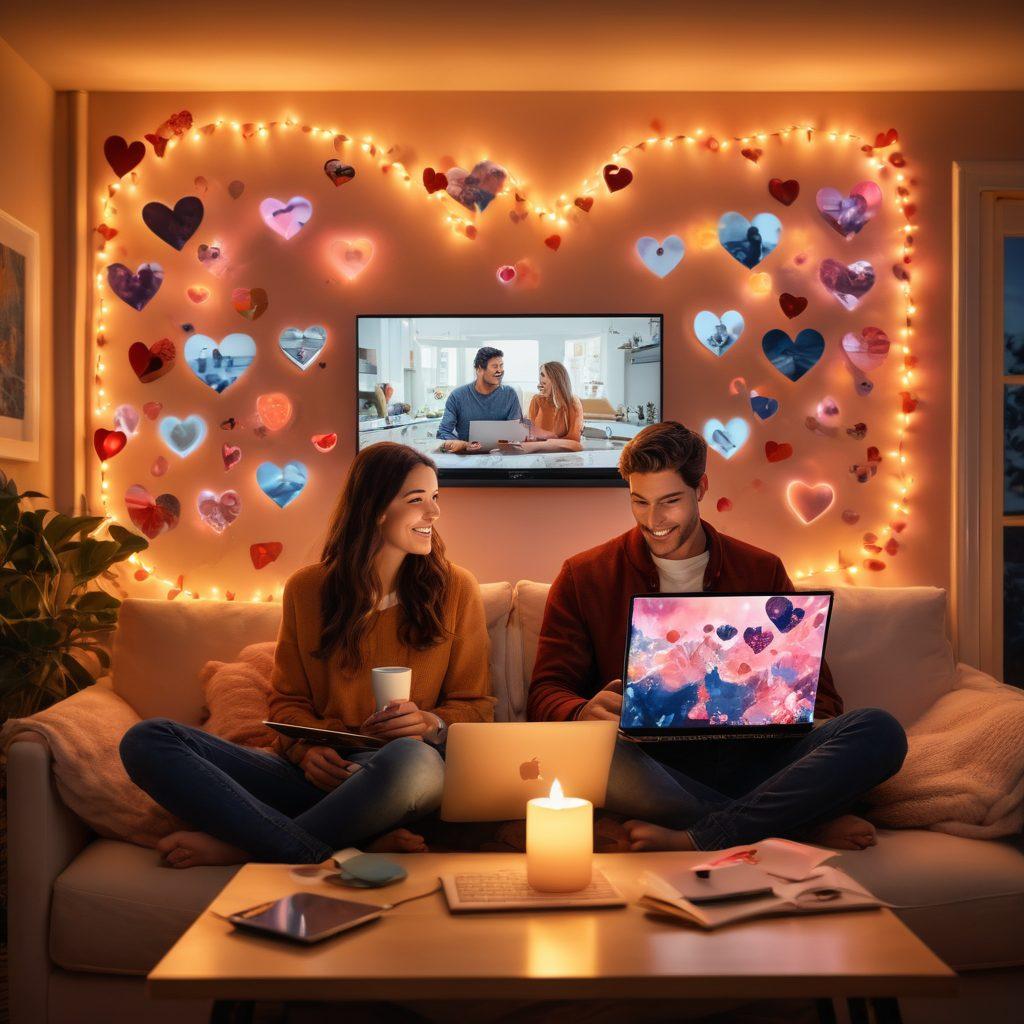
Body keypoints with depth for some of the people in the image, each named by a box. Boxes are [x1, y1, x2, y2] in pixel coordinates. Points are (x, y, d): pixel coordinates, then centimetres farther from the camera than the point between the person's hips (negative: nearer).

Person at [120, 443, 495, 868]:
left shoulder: (455, 589, 6)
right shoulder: (307, 589, 11)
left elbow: (476, 707, 10)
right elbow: (287, 701, 14)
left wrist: (432, 723, -13)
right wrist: (308, 748, -8)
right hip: (317, 771, 3)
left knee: (410, 759, -42)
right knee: (147, 740, -17)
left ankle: (248, 848, -18)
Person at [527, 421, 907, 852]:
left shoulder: (761, 572, 16)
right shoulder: (584, 577, 11)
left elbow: (818, 694, 15)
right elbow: (546, 694, 5)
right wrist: (584, 713, -21)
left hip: (746, 755, 2)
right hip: (647, 760, -1)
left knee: (880, 731, -22)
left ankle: (692, 840, -30)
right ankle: (805, 824, -24)